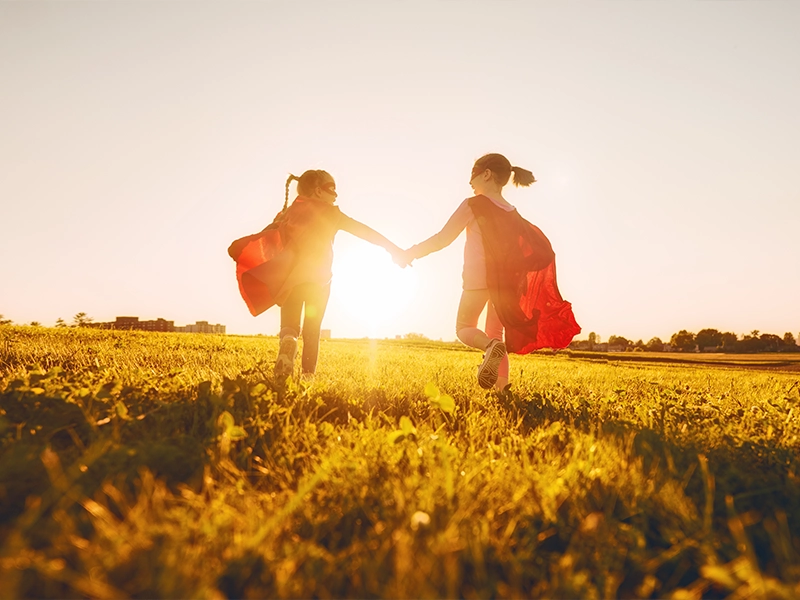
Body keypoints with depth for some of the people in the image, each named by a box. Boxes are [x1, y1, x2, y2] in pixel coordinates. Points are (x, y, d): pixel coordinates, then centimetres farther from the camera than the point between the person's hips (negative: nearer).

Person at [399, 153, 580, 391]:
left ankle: (490, 345, -26)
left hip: (479, 278, -5)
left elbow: (442, 239, -5)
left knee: (464, 327, 9)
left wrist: (409, 253, 6)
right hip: (507, 281, 5)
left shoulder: (473, 205, -4)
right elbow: (541, 249, 14)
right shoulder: (512, 213, 13)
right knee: (495, 333, 14)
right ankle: (502, 387, -1)